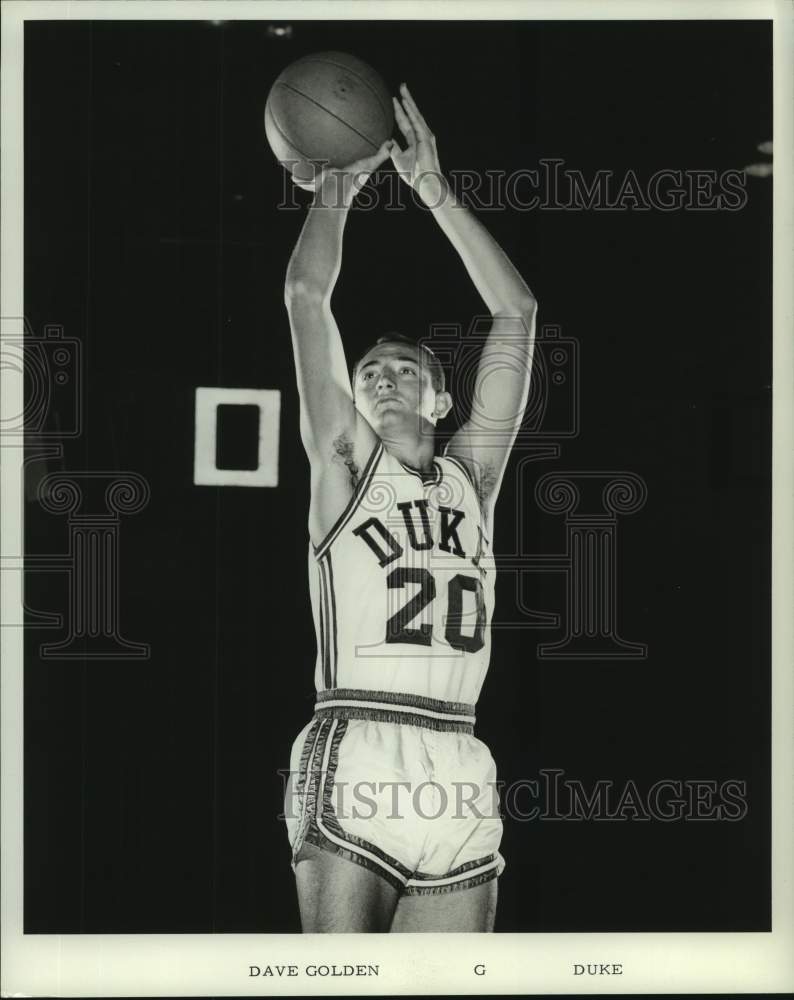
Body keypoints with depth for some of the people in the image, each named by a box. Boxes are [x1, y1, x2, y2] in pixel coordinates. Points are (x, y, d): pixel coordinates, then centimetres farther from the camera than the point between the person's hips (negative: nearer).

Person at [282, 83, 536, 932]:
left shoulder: (471, 474, 18)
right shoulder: (343, 463, 12)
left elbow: (515, 311, 15)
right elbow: (306, 294, 7)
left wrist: (434, 193, 16)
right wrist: (337, 189, 19)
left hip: (459, 779, 3)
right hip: (351, 763, -3)